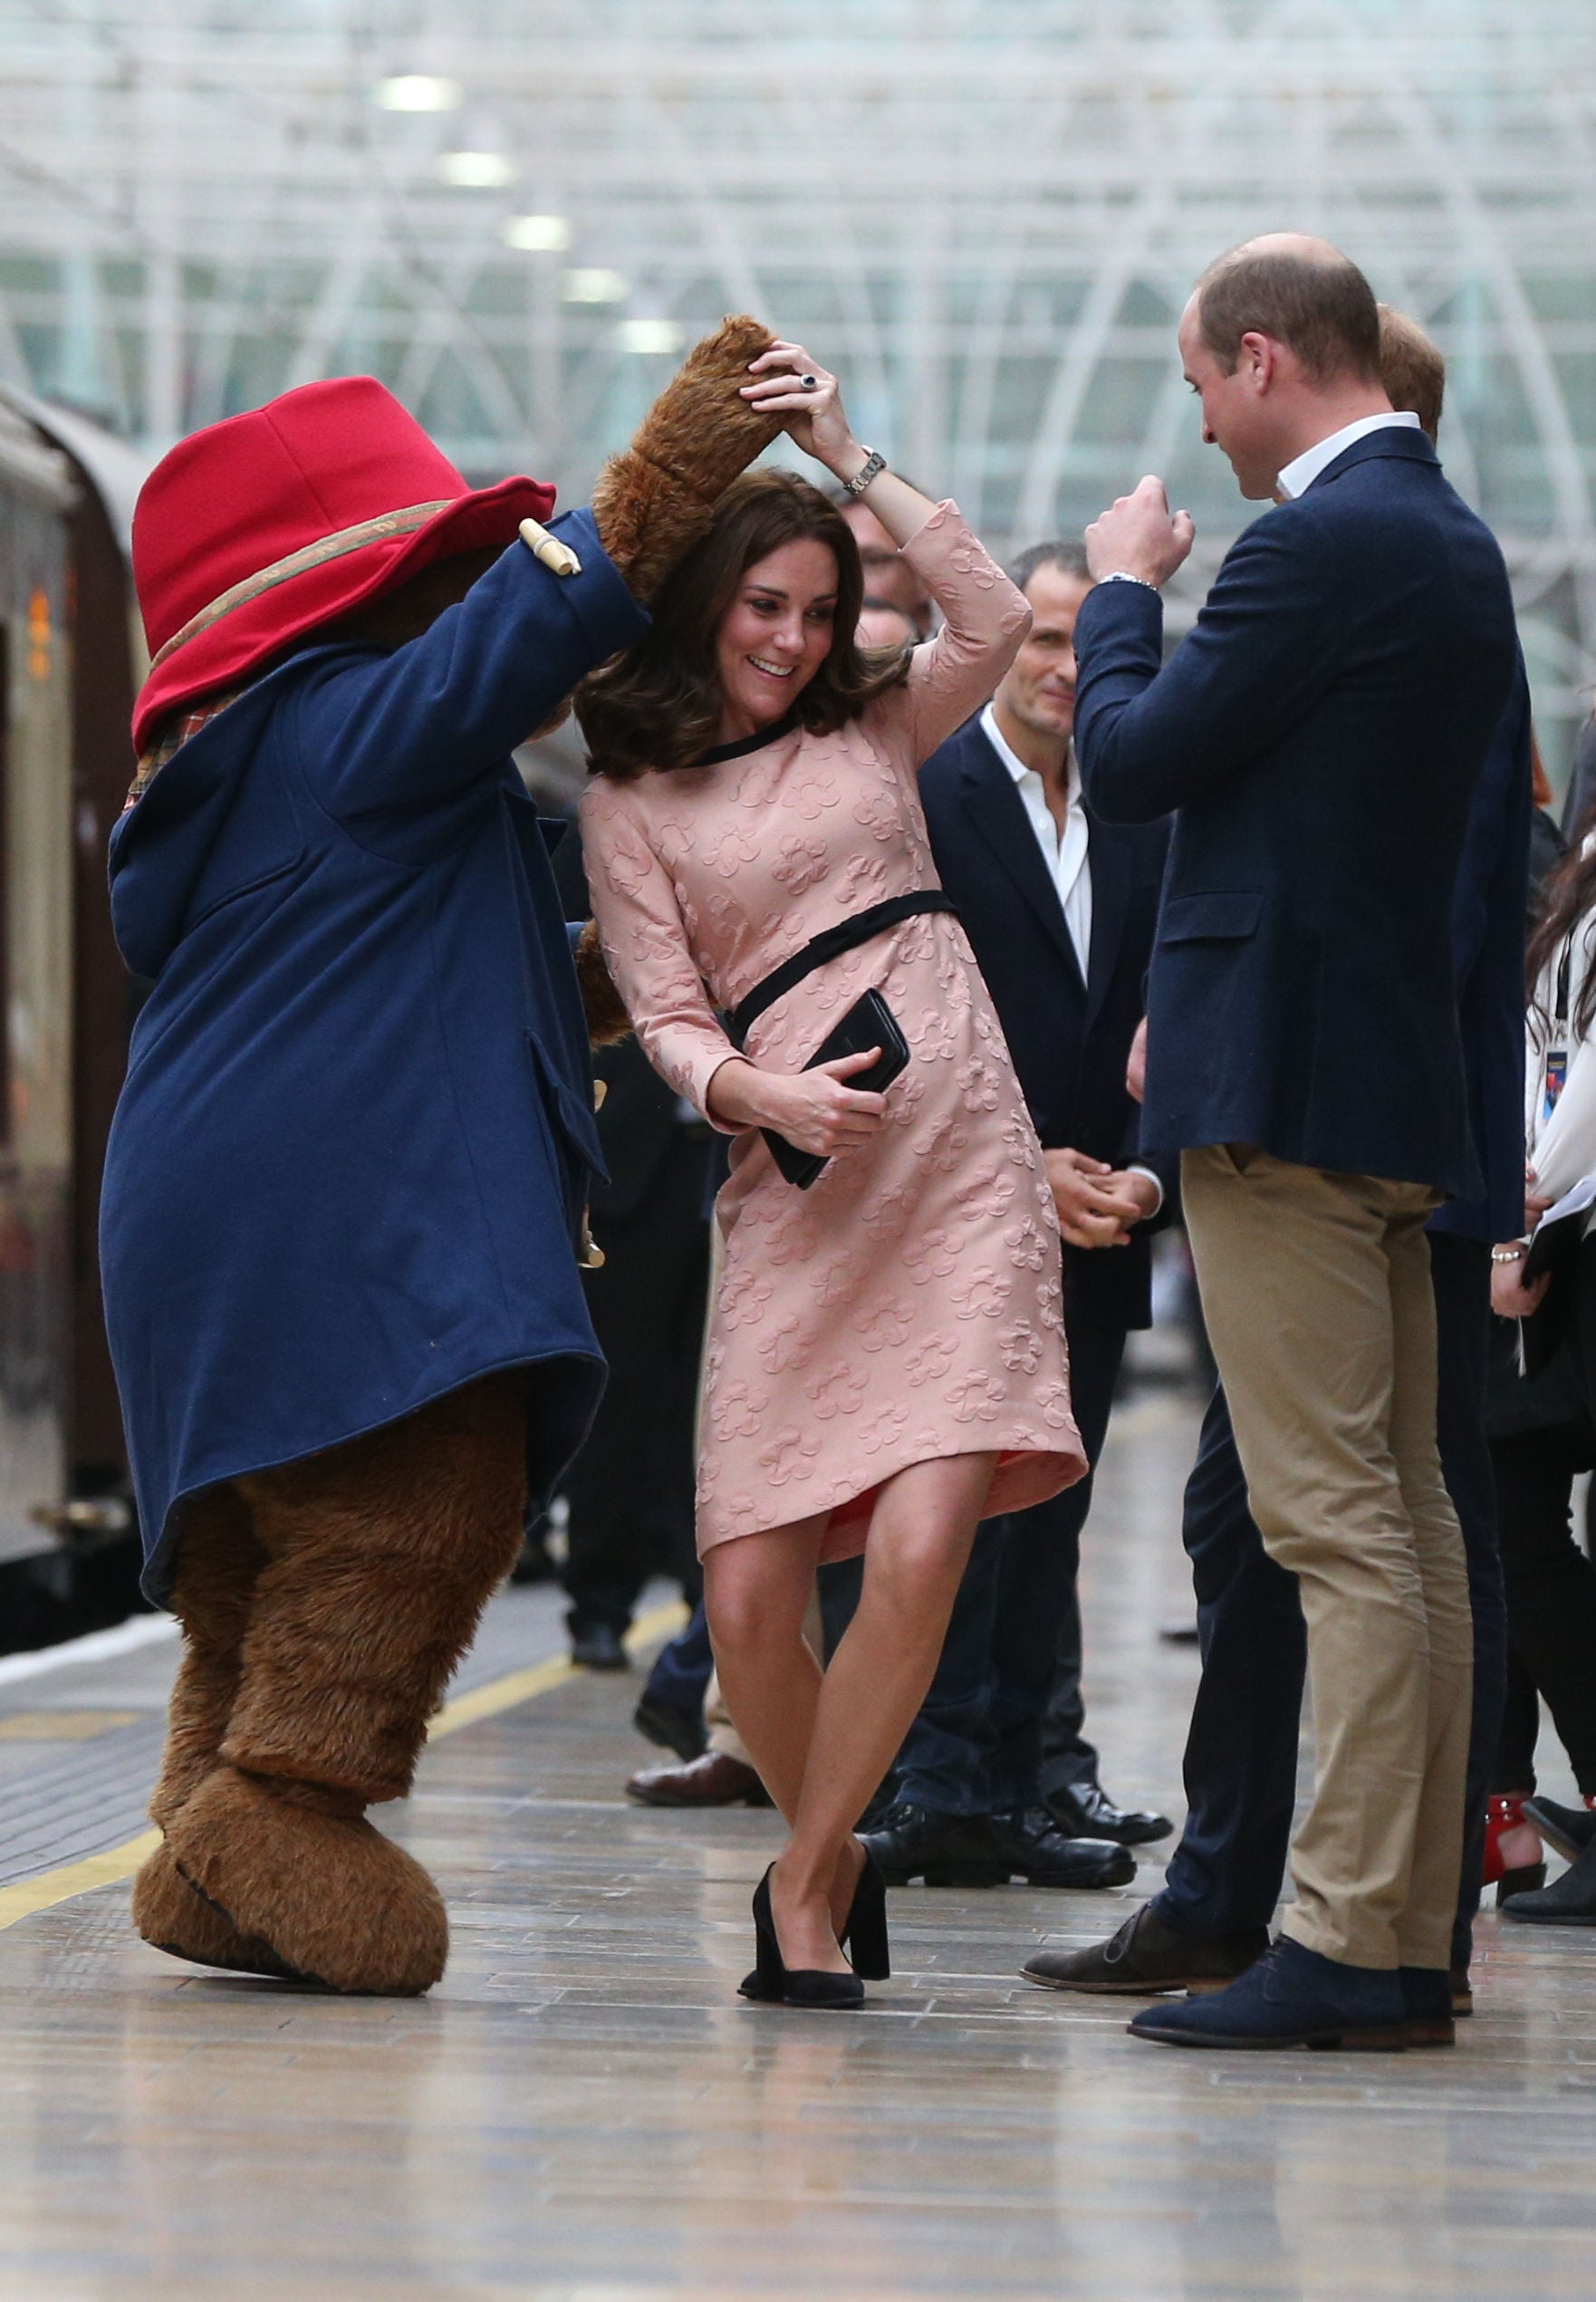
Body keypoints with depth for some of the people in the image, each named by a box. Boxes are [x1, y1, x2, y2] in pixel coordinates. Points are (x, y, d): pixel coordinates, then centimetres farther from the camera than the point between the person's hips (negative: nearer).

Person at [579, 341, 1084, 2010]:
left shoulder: (871, 731, 18)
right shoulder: (630, 800, 12)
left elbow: (996, 621, 1)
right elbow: (666, 1019, 5)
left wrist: (848, 455, 4)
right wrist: (761, 1094, -15)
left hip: (962, 1169, 1)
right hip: (794, 1188, -1)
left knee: (919, 1552, -16)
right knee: (749, 1592, -9)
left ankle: (807, 1885, 0)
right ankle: (832, 1861, 17)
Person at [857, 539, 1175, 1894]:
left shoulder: (1144, 827, 14)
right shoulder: (921, 799, -4)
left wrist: (1146, 1175, -5)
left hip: (1096, 1231, 6)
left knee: (1048, 1519, 7)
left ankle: (1014, 1783, 12)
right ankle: (942, 1790, -5)